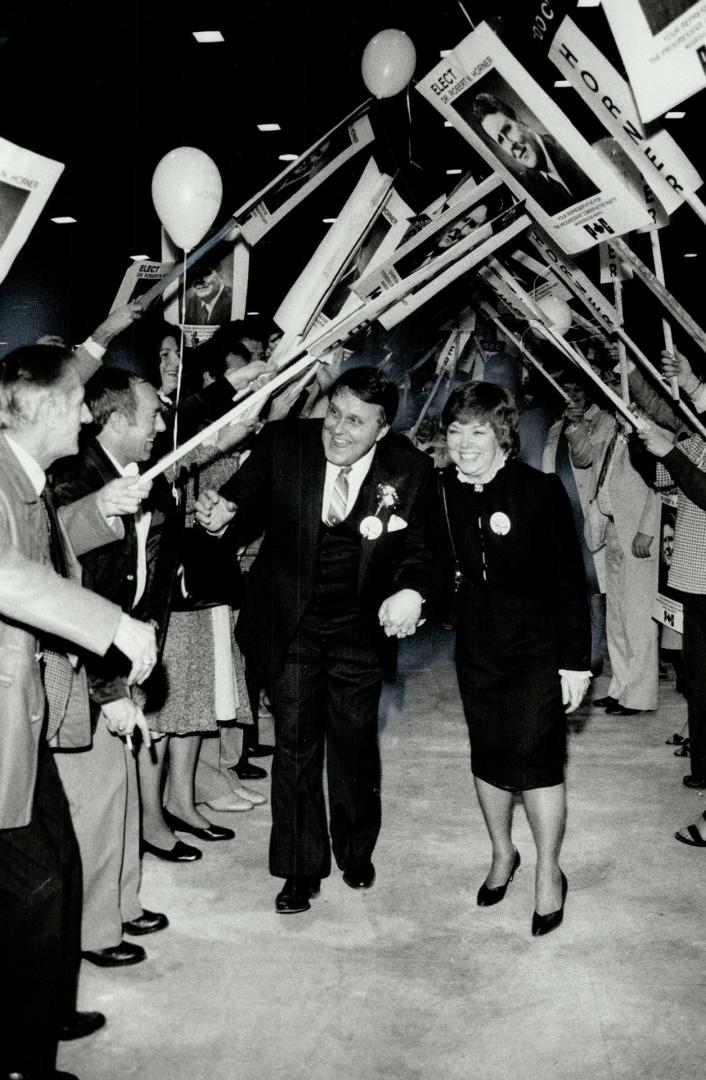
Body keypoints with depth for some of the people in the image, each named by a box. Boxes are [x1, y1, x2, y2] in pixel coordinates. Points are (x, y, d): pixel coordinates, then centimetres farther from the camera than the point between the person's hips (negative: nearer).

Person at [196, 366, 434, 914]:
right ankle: (301, 870, 24)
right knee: (295, 744, 7)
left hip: (360, 627, 1)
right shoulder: (282, 443, -15)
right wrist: (223, 515, -28)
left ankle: (357, 852, 42)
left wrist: (410, 590, -26)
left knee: (355, 742, 17)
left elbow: (417, 547, -6)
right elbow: (249, 505, -5)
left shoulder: (410, 469, -14)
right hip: (290, 622, 0)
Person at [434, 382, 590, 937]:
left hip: (537, 649, -4)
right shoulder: (441, 492, -3)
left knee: (536, 759, -4)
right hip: (477, 650, 4)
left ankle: (549, 873, 17)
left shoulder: (540, 491, -14)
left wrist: (576, 661, -11)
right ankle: (502, 853, 37)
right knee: (488, 756, 15)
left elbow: (570, 582, -10)